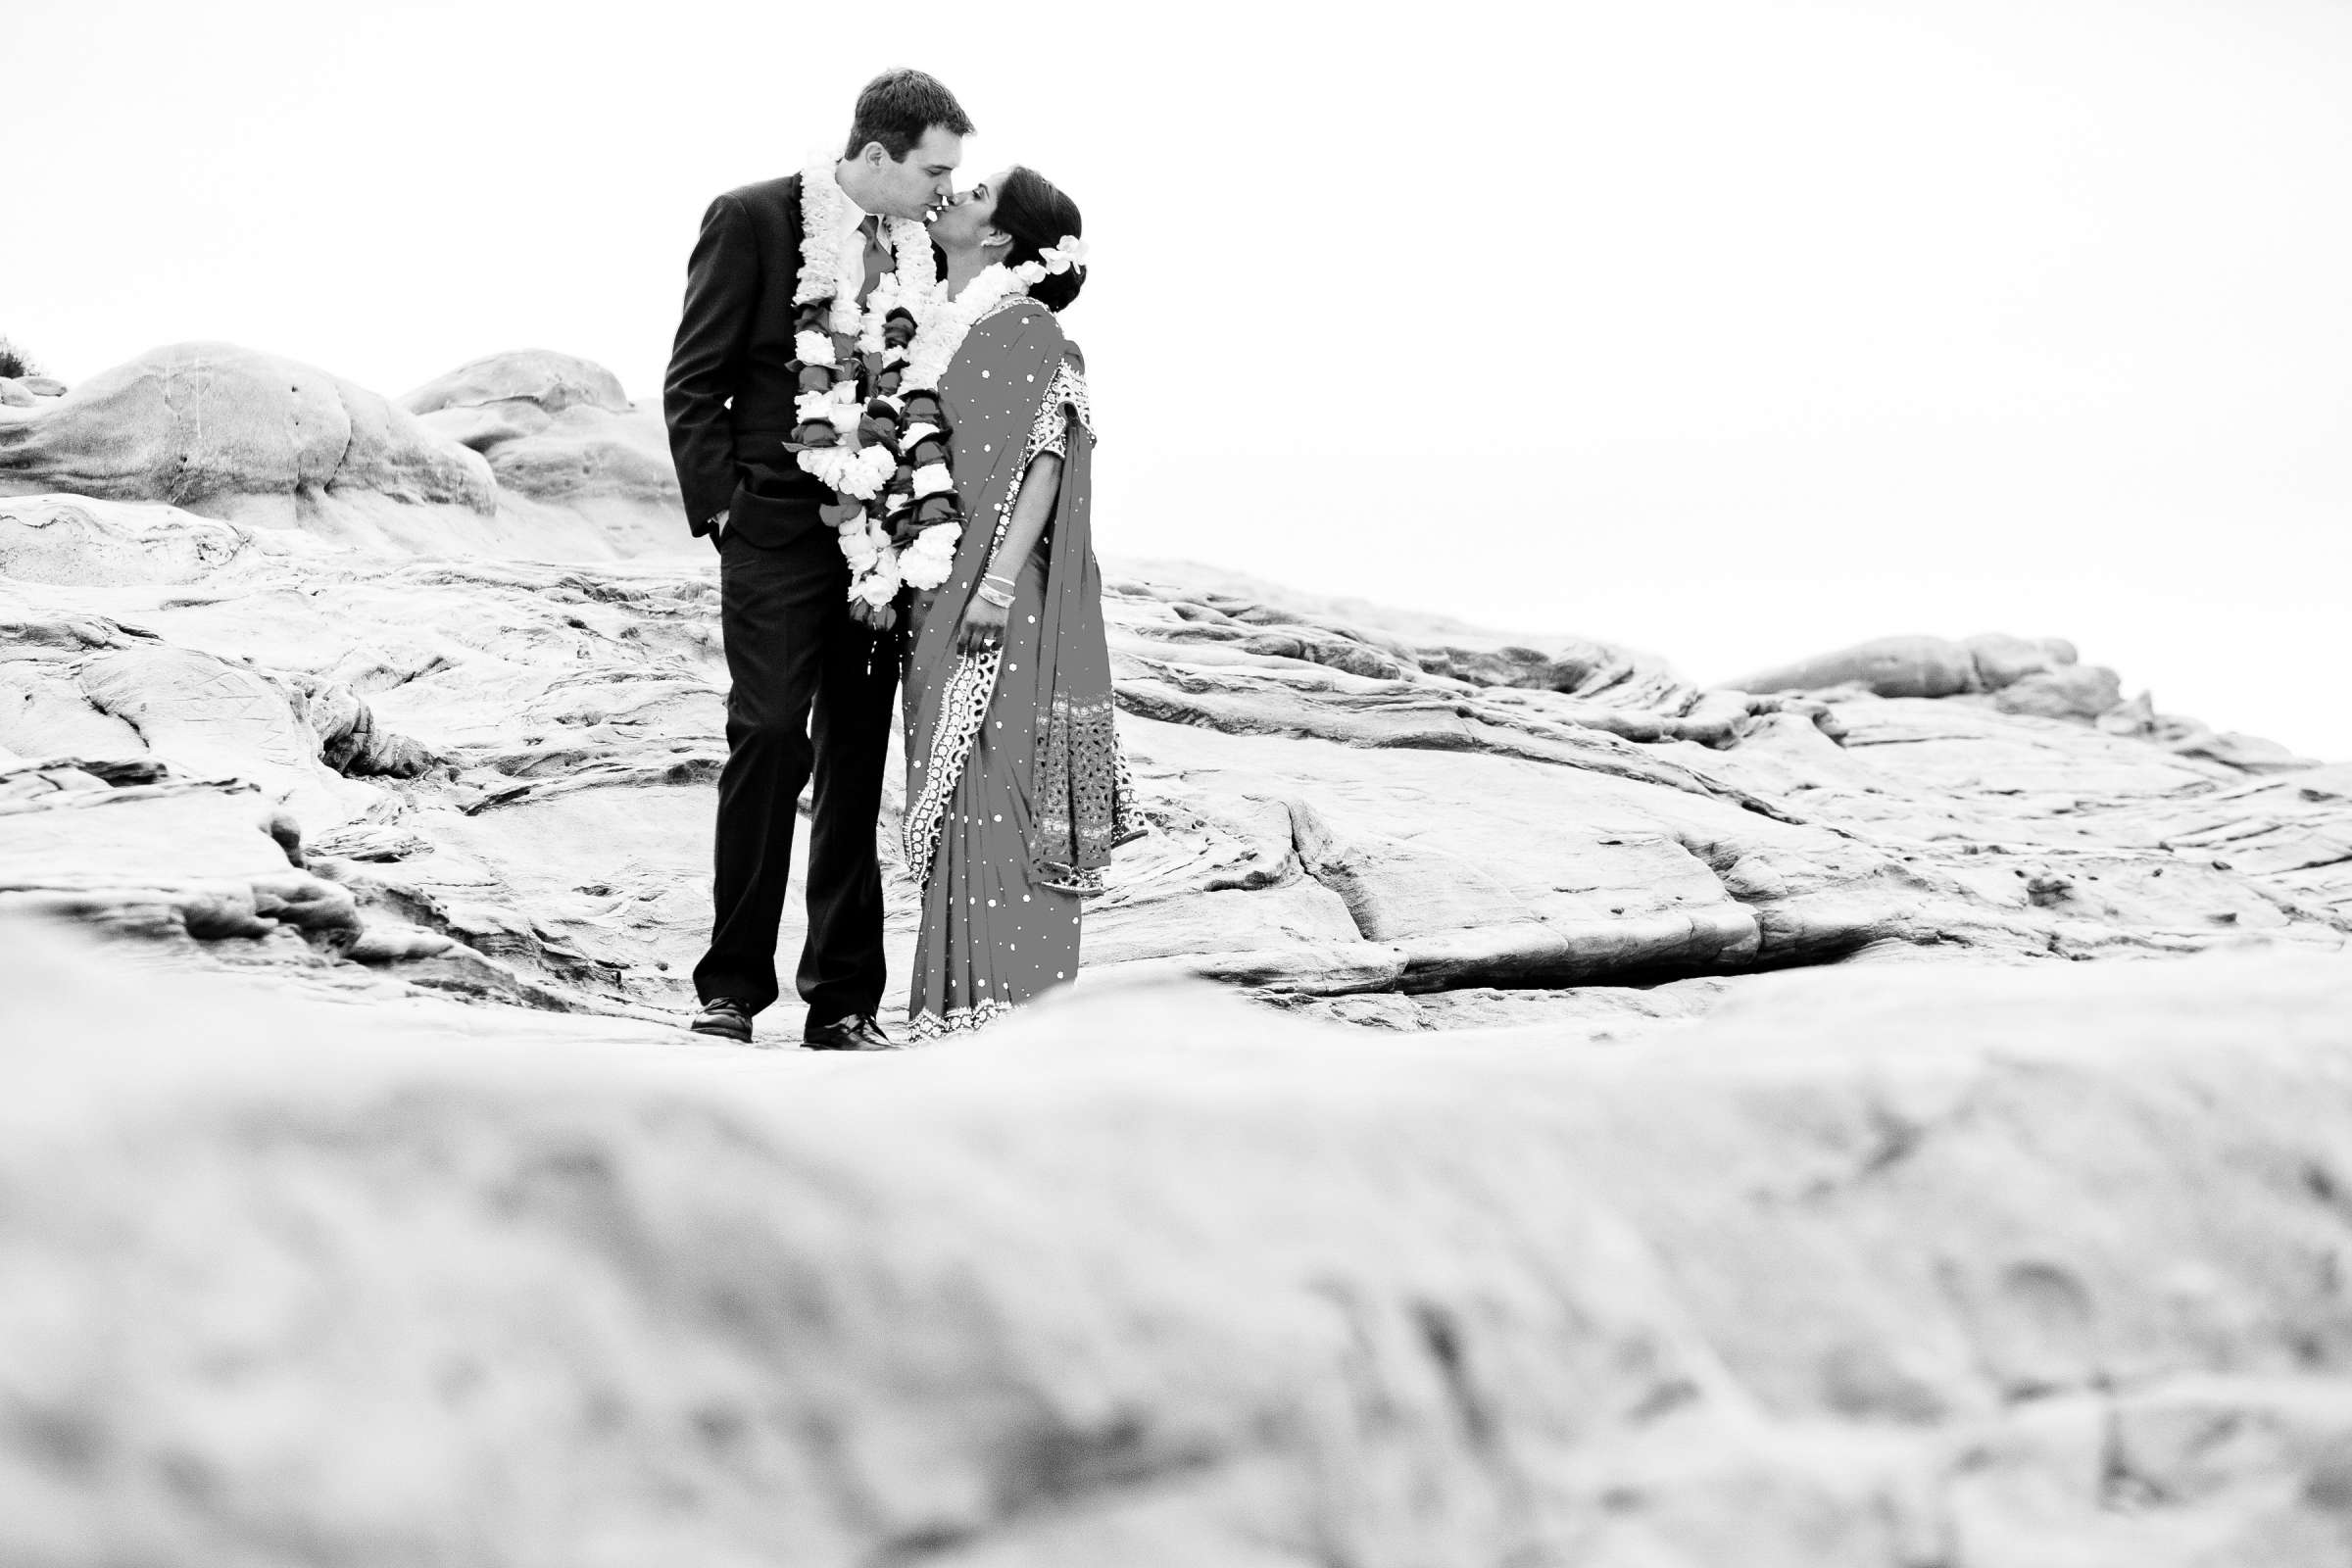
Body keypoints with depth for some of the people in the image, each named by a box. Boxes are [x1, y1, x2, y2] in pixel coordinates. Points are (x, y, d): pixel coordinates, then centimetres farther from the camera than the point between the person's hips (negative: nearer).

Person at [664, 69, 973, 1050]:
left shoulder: (923, 247, 9)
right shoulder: (753, 220, -5)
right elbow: (693, 383, -4)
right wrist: (721, 508, -10)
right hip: (779, 528, -5)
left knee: (858, 764, 6)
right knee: (771, 741, -12)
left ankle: (843, 1003, 11)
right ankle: (732, 990, -3)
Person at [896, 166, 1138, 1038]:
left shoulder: (1027, 329, -7)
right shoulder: (939, 329, 17)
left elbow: (1046, 460, -15)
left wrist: (1001, 577, -23)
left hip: (999, 603, -8)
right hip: (938, 598, 8)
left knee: (997, 795, -8)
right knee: (954, 795, 8)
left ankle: (1015, 1012, -5)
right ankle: (956, 1006, 13)